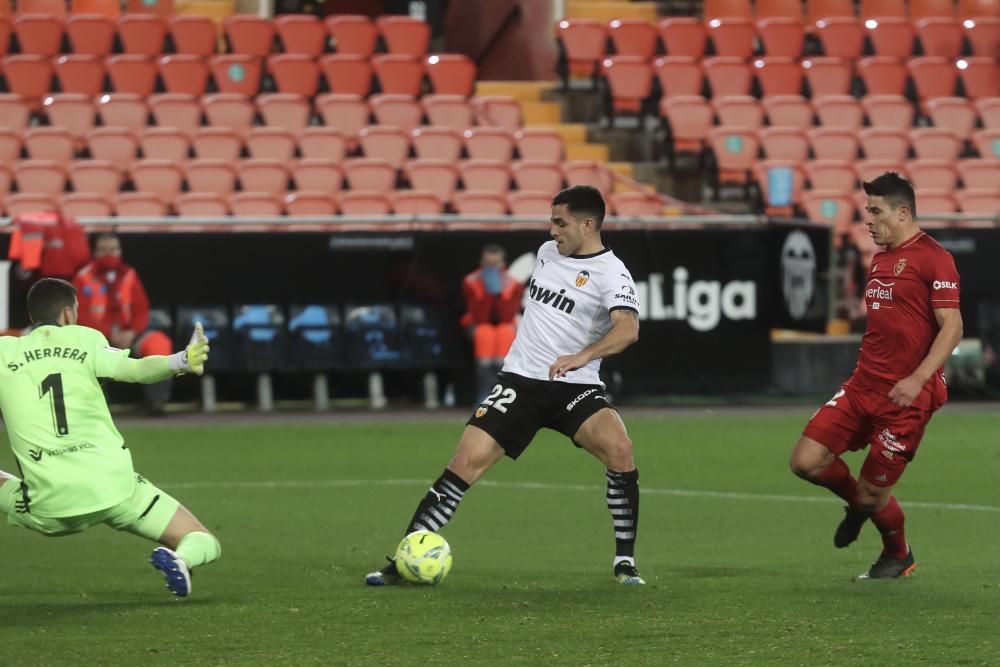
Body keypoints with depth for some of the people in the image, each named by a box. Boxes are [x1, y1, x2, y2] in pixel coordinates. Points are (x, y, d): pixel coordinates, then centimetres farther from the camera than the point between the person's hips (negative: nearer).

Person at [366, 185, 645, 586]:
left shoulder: (610, 272, -10)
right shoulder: (547, 252, 10)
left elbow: (628, 328, -28)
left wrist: (583, 355, -42)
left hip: (575, 386, -4)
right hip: (520, 380, 4)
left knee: (619, 448, -29)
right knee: (468, 460, -11)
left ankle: (625, 561, -15)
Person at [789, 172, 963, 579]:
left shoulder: (933, 258, -12)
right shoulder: (880, 259, 15)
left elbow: (952, 328, -17)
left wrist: (917, 380, -25)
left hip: (906, 397, -8)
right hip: (863, 386, 8)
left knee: (873, 492, -1)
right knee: (806, 461, -5)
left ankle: (898, 556, 29)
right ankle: (859, 503, 25)